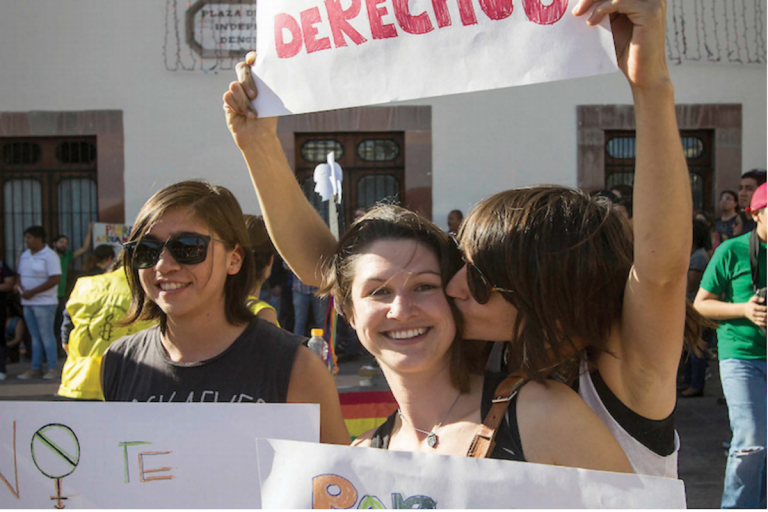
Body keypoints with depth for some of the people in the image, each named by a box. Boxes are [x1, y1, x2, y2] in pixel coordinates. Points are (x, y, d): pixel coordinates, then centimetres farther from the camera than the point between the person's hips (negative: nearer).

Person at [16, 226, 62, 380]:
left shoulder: (49, 256, -11)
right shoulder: (25, 255, 13)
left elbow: (55, 279, -17)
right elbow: (21, 274, 22)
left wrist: (32, 292, -17)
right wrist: (18, 285, -2)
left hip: (44, 303, -7)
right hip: (28, 303, 7)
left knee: (46, 335, -3)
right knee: (35, 336, 11)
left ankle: (53, 368, 5)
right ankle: (36, 368, 16)